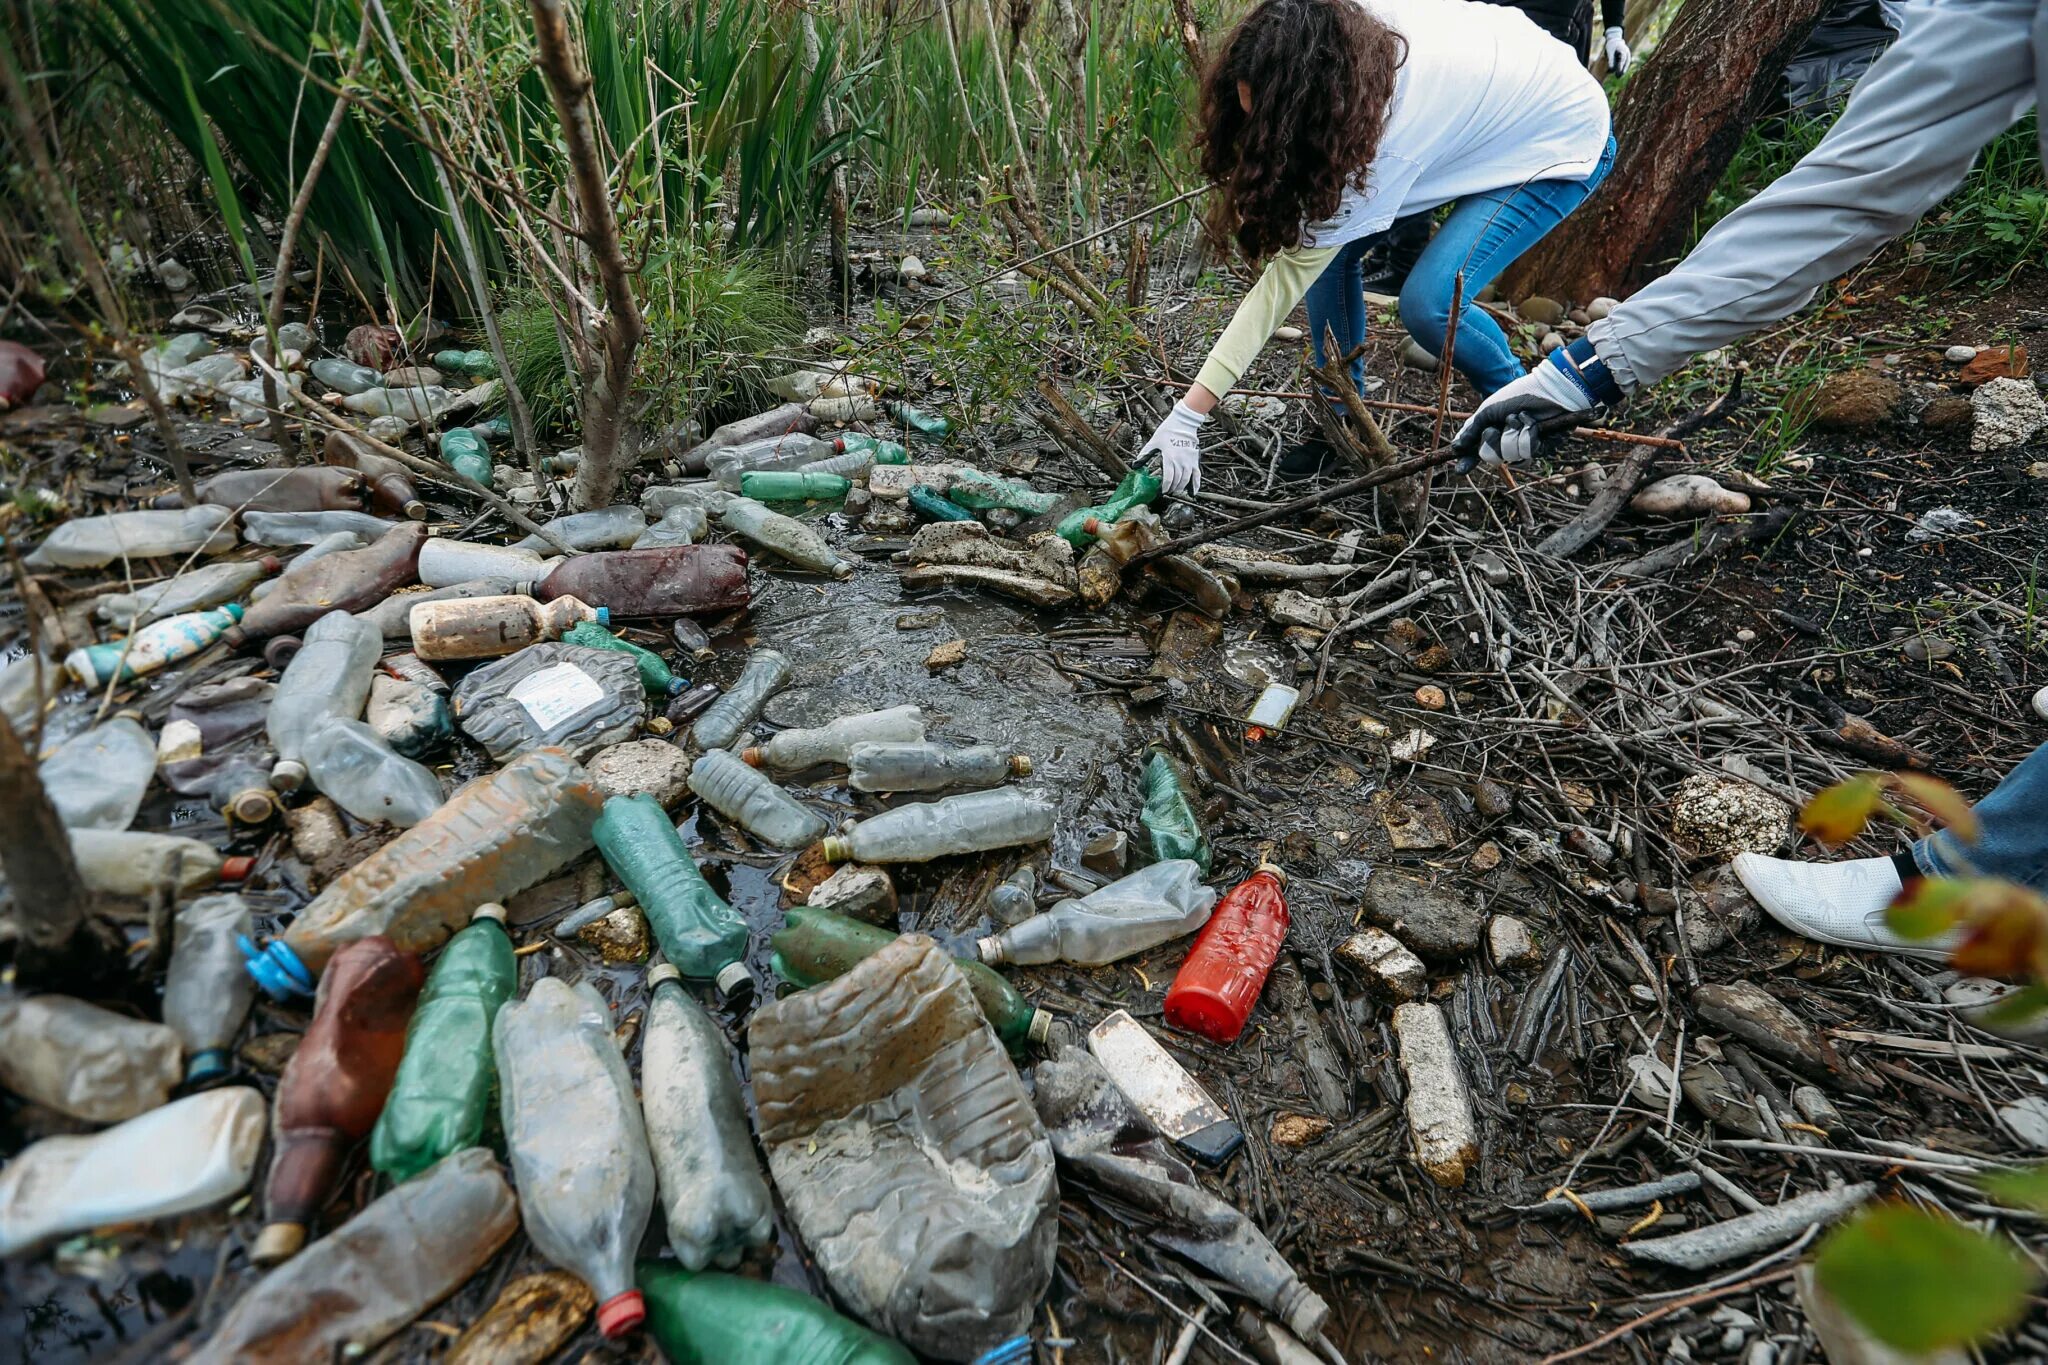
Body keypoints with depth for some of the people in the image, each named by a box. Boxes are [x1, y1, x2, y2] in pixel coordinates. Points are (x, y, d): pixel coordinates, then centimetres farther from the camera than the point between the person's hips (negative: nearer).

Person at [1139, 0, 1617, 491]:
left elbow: (1290, 274, -39)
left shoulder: (1385, 140, -41)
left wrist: (1188, 416, -40)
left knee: (1429, 303, -27)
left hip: (1561, 140, -7)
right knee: (1329, 246, -11)